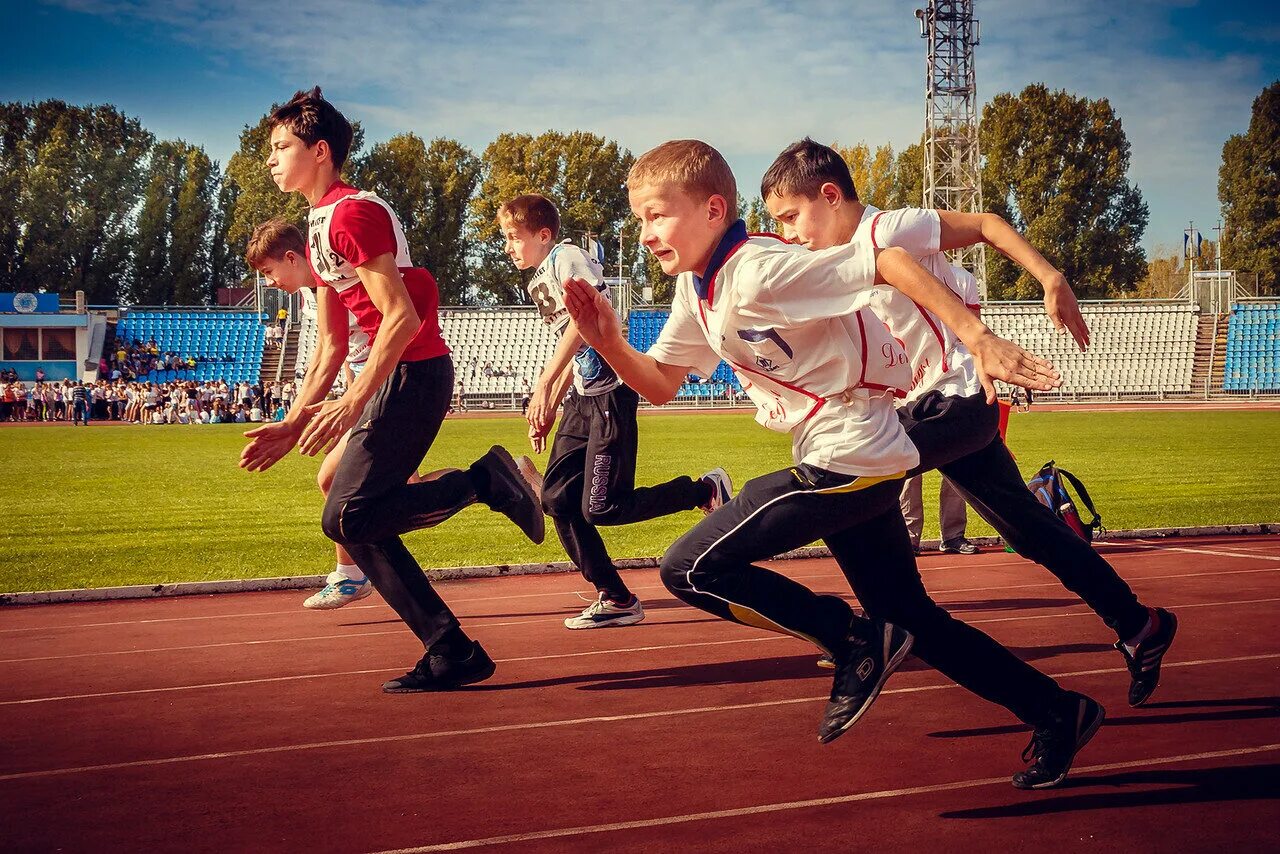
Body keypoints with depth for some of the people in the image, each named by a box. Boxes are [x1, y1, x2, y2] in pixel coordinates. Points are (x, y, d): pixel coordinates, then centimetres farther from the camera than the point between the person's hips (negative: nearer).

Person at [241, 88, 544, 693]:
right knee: (359, 524, 7)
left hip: (415, 373, -10)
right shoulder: (319, 228, 20)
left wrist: (353, 403, -23)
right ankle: (452, 653, 8)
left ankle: (484, 480, -9)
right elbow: (330, 347, 21)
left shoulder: (352, 213, -11)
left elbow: (401, 315, -19)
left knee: (347, 517, -14)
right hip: (400, 377, 10)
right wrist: (291, 427, 16)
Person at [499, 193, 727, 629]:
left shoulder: (567, 257, -7)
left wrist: (545, 384, -26)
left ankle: (705, 489, 4)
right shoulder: (538, 284, 22)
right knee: (557, 500, 2)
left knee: (601, 508, -13)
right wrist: (548, 410, 22)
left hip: (611, 392, -10)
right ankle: (615, 599, 7)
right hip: (582, 398, 10)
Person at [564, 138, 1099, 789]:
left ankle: (857, 641, -4)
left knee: (689, 569, -11)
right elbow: (660, 386, 14)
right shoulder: (695, 290, 8)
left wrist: (978, 340, -30)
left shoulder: (757, 271, -20)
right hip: (857, 465, 10)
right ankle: (1059, 713, 24)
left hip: (849, 455, -10)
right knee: (913, 622, 17)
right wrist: (608, 343, -4)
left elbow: (888, 262, -25)